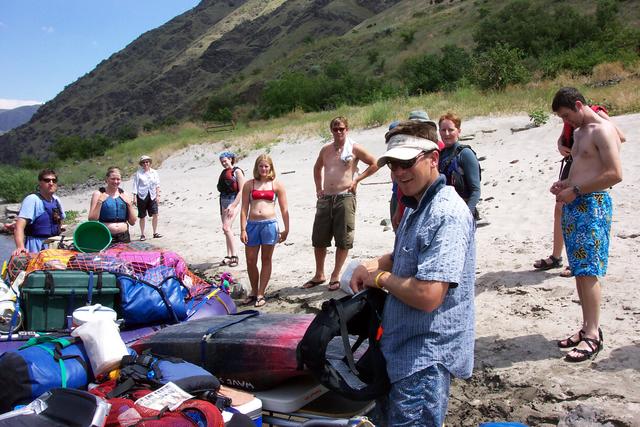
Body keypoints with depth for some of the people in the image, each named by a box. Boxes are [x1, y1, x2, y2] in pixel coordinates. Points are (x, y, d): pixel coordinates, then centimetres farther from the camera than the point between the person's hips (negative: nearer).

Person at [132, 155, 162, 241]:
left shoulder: (154, 172, 9)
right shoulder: (138, 173, 0)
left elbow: (157, 185, 10)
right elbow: (135, 185, -1)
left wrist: (158, 195, 2)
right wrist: (134, 197, -6)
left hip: (152, 196, 2)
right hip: (142, 196, -2)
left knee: (155, 214, -7)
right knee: (142, 216, 4)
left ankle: (155, 233, 4)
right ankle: (142, 235, 14)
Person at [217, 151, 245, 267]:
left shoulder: (237, 171, -7)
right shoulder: (224, 172, 15)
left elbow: (241, 190, -13)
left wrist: (232, 206, -18)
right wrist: (222, 206, 16)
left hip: (234, 201, -7)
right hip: (224, 201, 8)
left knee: (226, 227, -18)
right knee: (228, 229, 9)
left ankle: (234, 255, -15)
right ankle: (229, 256, 14)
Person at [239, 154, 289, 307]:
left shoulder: (277, 184, 7)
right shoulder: (249, 184, 8)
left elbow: (284, 209, 7)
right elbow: (244, 209, 5)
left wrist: (286, 229, 3)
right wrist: (243, 230, -2)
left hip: (270, 224, -1)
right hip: (252, 224, 1)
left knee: (266, 260, 5)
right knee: (250, 261, 5)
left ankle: (261, 294, 14)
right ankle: (253, 292, 23)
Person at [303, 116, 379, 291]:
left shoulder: (354, 148, -2)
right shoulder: (326, 149, 12)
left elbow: (374, 164, 1)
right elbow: (317, 167, 29)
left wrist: (357, 180, -5)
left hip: (345, 198, -5)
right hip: (325, 198, 5)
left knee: (343, 241, -1)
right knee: (319, 239, 8)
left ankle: (335, 276, 12)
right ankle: (319, 275, 22)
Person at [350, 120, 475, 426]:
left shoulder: (446, 214, -25)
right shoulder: (416, 206, 8)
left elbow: (428, 296, -32)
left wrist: (381, 278, -15)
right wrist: (372, 265, 2)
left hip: (424, 360, -10)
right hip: (401, 348, 10)